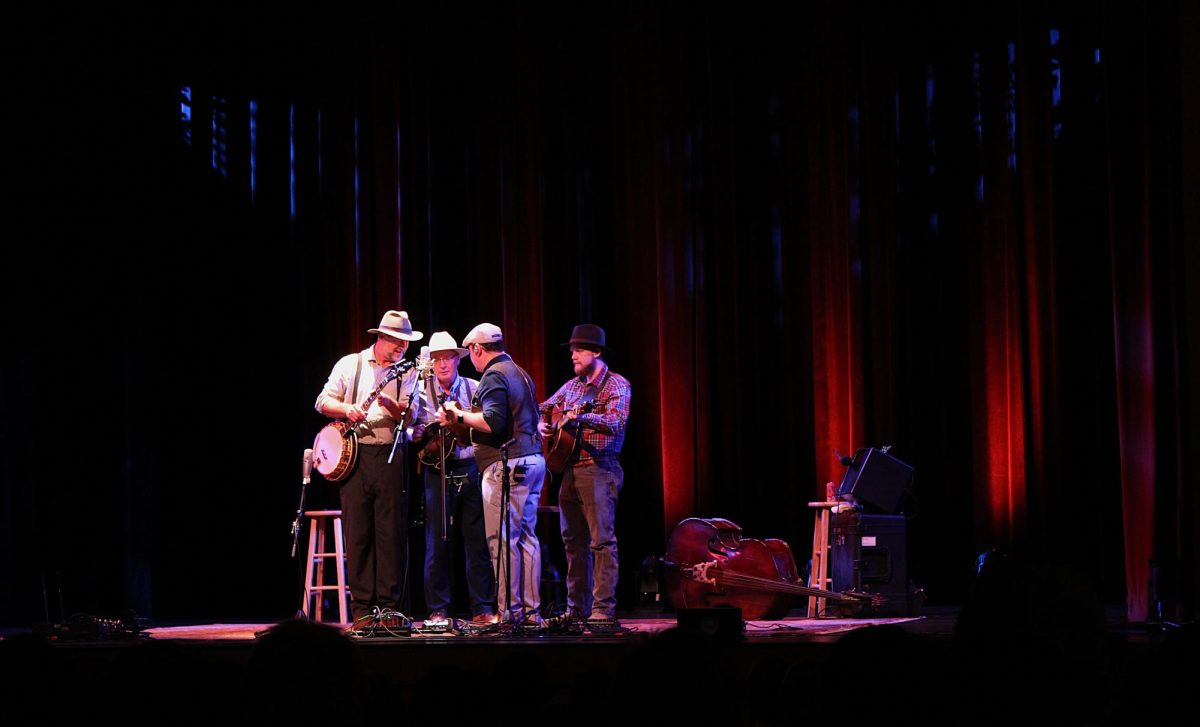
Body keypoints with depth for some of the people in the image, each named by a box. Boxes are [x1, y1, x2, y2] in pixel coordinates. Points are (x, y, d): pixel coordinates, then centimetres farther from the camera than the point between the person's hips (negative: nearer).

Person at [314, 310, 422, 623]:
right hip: (354, 453, 0)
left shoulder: (407, 373, 11)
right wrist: (346, 409, -11)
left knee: (392, 532, -3)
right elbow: (323, 401, 7)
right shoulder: (350, 365, 9)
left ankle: (389, 604, 3)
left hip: (391, 454, 1)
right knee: (357, 531, -1)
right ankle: (362, 606, 4)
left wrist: (391, 405, -21)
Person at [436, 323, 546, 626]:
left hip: (507, 465, -10)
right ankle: (531, 610, 10)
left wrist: (460, 415, -9)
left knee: (502, 539, -7)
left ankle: (511, 611, -9)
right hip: (533, 461, 10)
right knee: (526, 536, 10)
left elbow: (493, 422, -22)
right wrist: (465, 417, 27)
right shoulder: (520, 373, 20)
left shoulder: (493, 376, -10)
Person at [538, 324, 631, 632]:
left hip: (599, 470, -8)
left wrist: (580, 416, -33)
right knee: (574, 541, 9)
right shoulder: (572, 385, 17)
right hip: (570, 469, 8)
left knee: (602, 540, -11)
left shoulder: (616, 385, -4)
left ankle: (604, 611, -14)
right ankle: (578, 609, 15)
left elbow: (616, 422, -20)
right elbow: (544, 407, 31)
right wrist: (542, 423, 8)